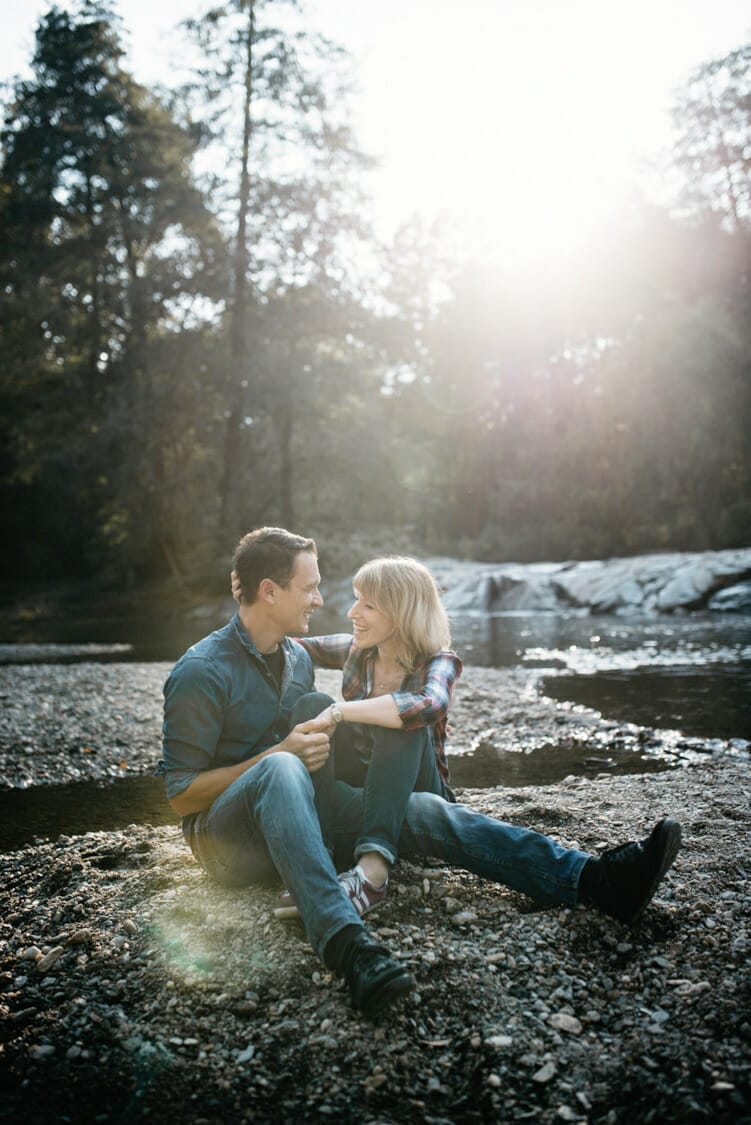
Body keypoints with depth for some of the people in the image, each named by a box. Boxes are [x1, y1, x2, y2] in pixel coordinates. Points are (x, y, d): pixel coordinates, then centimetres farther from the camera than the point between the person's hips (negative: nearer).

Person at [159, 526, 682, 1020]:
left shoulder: (297, 657, 10)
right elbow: (181, 795, -15)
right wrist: (281, 752, -22)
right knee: (280, 771, -40)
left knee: (423, 810, -15)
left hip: (295, 819, 6)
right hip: (228, 840, -6)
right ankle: (344, 941, -53)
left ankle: (592, 877, -25)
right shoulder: (201, 672, -14)